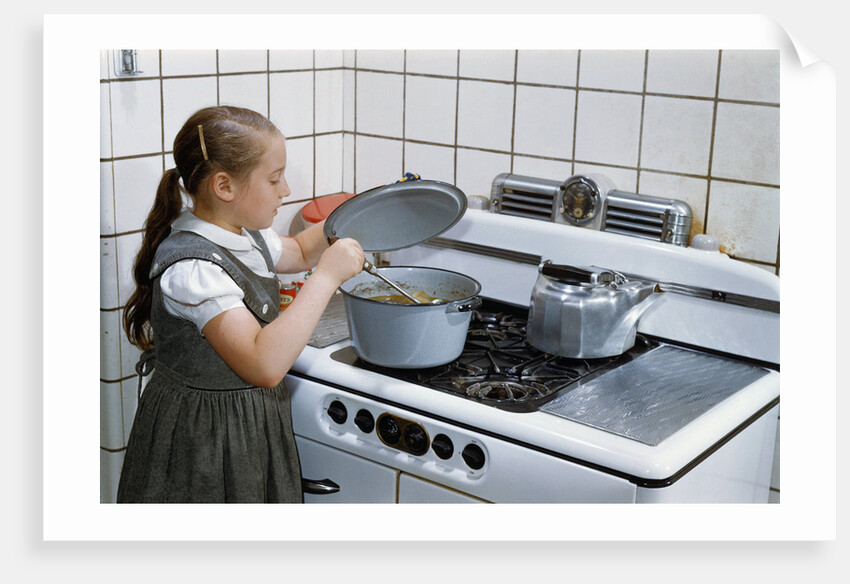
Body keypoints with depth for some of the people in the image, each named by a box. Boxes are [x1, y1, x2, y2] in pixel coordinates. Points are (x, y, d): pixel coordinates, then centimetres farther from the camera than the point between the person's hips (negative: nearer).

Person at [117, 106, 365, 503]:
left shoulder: (245, 235, 2)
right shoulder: (193, 268, -28)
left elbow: (298, 252, 26)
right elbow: (265, 364, -37)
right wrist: (326, 276, -32)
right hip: (202, 439, -9)